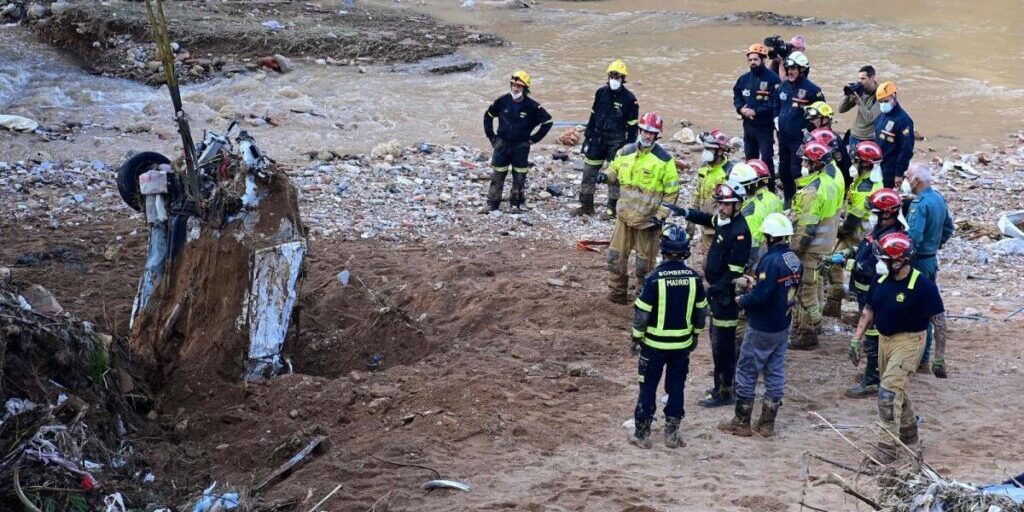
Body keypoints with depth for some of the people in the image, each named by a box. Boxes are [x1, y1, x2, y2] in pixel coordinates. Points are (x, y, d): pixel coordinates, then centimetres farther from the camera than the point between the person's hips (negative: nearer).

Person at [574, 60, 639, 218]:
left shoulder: (629, 98, -8)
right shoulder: (601, 93, 3)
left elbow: (632, 125, -4)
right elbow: (593, 115, 12)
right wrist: (587, 137, 10)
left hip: (617, 140, -4)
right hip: (598, 138, 4)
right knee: (589, 171, 6)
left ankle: (612, 208, 12)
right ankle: (586, 205, 16)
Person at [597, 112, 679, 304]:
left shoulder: (664, 159, -10)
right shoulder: (626, 152, 3)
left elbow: (672, 191, -7)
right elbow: (615, 170, 21)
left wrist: (661, 216, -13)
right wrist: (606, 176, -3)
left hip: (647, 219, -4)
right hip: (625, 214, 5)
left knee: (644, 263, 5)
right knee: (616, 256, 8)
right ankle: (617, 293, 21)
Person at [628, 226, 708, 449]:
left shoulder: (655, 278, -18)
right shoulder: (693, 278, -7)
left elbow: (642, 312, -14)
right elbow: (701, 309, 4)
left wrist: (636, 337, -1)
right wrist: (695, 334, 19)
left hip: (654, 344, -3)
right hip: (683, 344, 3)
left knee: (648, 388, 8)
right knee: (676, 387, 14)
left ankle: (642, 434, 14)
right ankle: (672, 434, 19)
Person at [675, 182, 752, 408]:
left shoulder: (740, 232, -23)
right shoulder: (724, 221, 5)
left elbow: (735, 270, -25)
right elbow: (709, 220, 30)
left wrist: (717, 288, -25)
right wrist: (686, 213, 19)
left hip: (726, 295, -10)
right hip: (718, 290, 10)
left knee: (723, 345, -4)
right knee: (718, 340, 19)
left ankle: (725, 393, 3)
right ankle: (721, 386, 32)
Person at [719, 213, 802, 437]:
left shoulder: (771, 260, -24)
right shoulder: (794, 260, 2)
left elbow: (760, 296, -28)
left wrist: (742, 300, -9)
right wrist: (755, 282, 12)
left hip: (762, 328, -8)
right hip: (783, 326, 8)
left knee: (746, 372, 5)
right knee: (775, 373, 13)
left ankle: (742, 422, 12)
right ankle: (767, 423, 19)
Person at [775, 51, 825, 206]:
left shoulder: (811, 89, -13)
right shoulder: (784, 86, 8)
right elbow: (777, 105, 25)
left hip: (800, 139, -7)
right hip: (783, 136, 7)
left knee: (797, 171, -10)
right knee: (783, 170, 15)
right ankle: (788, 200, 30)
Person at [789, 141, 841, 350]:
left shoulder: (812, 191, -24)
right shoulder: (829, 183, 6)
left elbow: (808, 227, -24)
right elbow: (834, 216, 15)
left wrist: (796, 249, -17)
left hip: (811, 247, -10)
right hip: (825, 244, 10)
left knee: (806, 290, -1)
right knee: (814, 286, 21)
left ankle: (807, 336, 5)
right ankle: (813, 324, 34)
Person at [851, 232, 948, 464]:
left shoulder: (923, 286, -19)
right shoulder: (881, 281, 1)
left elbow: (939, 321, -14)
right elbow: (868, 311, 13)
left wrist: (939, 358, -13)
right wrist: (857, 340, 8)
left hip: (908, 342, -7)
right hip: (884, 340, 7)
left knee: (889, 393, -15)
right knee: (897, 390, 21)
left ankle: (887, 449, -9)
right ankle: (909, 435, 42)